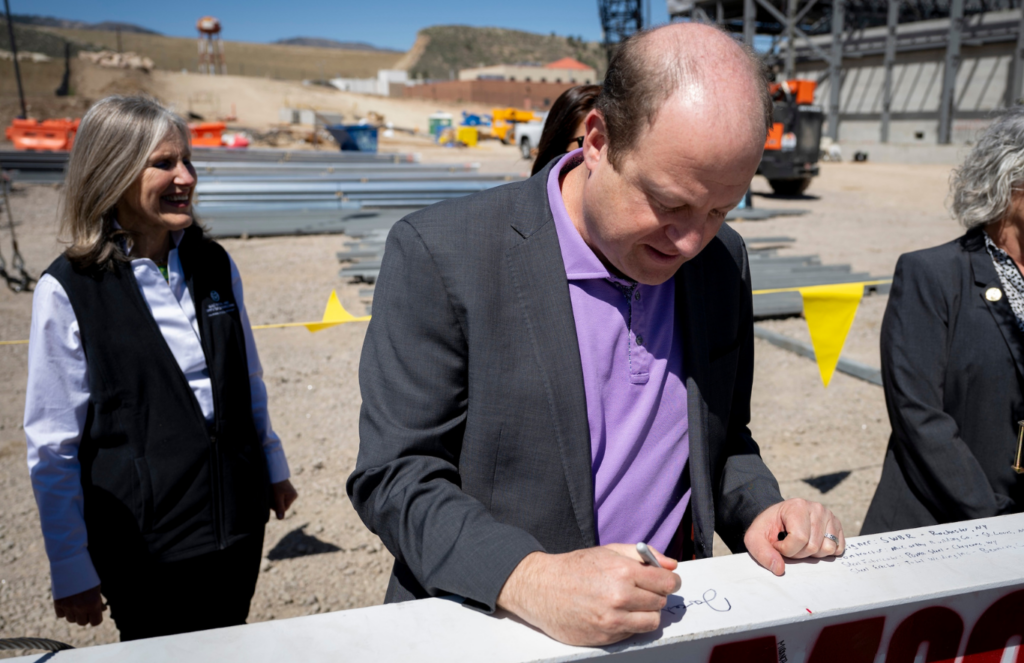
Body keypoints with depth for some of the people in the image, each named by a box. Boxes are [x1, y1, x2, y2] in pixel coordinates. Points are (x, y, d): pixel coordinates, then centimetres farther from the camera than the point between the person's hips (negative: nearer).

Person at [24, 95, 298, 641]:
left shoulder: (213, 264, 1)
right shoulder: (67, 291, -12)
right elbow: (52, 448, -9)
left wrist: (273, 470, 18)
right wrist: (72, 573, -6)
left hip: (238, 522, 4)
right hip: (143, 544, -4)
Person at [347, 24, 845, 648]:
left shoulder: (723, 260, 2)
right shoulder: (442, 252, -14)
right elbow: (394, 474, -13)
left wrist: (761, 512, -5)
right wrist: (528, 579, -26)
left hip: (670, 615, 3)